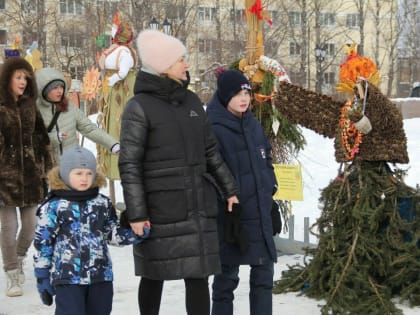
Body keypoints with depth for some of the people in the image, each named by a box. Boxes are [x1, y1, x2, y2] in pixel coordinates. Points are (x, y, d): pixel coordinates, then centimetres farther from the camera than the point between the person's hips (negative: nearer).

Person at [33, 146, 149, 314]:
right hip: (67, 277, -4)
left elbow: (113, 234, 13)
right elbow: (42, 243, -3)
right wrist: (42, 278, -3)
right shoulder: (53, 207, -7)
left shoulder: (103, 203, 5)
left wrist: (135, 234, -5)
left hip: (101, 275, 5)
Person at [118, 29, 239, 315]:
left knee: (198, 276, 4)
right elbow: (129, 164, -11)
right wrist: (136, 213, -15)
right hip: (159, 209, -5)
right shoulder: (140, 107, -8)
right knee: (155, 277, 9)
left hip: (199, 207, 5)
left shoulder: (191, 101, 10)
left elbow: (210, 150, 17)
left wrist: (229, 189, 17)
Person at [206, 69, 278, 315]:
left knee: (264, 272, 11)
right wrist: (225, 214, -18)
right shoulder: (214, 129, -13)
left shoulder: (253, 124, 10)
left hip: (260, 214, 7)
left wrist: (271, 198, 14)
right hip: (230, 217, -7)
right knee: (227, 277, 3)